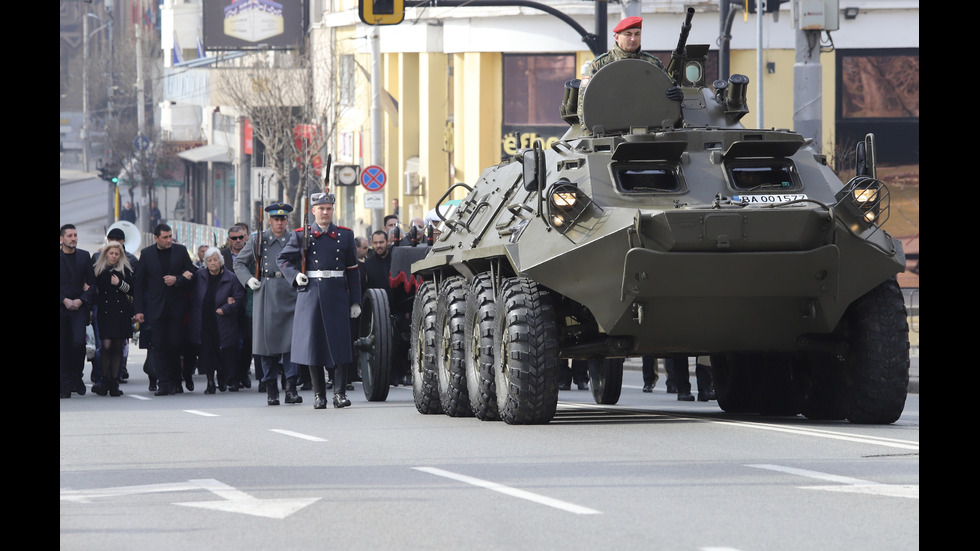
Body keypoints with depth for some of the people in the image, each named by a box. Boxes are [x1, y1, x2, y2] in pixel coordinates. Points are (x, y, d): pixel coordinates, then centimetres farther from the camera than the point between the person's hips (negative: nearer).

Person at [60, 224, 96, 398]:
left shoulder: (84, 256, 7)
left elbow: (92, 283, 7)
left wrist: (81, 300, -7)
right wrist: (64, 300, -11)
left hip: (79, 307, 0)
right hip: (61, 307, 0)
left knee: (78, 343, -15)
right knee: (63, 347, 0)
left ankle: (77, 377, 6)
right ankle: (66, 385, 7)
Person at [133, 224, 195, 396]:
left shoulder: (180, 251, 5)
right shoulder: (146, 254, 4)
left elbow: (191, 274, 9)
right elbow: (139, 283, 5)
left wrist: (177, 280, -12)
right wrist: (139, 309, 0)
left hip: (176, 306, 0)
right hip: (155, 307, 0)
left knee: (175, 345, -1)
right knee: (158, 346, -5)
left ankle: (173, 382, 12)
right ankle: (162, 383, -4)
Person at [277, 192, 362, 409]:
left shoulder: (345, 235, 9)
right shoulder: (301, 235, 6)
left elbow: (353, 269, 9)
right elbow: (283, 259, 13)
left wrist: (355, 301, 5)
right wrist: (295, 275, -6)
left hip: (337, 295, 0)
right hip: (311, 294, 0)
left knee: (339, 342, -5)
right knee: (313, 343, 0)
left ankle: (340, 392, -1)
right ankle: (319, 394, 7)